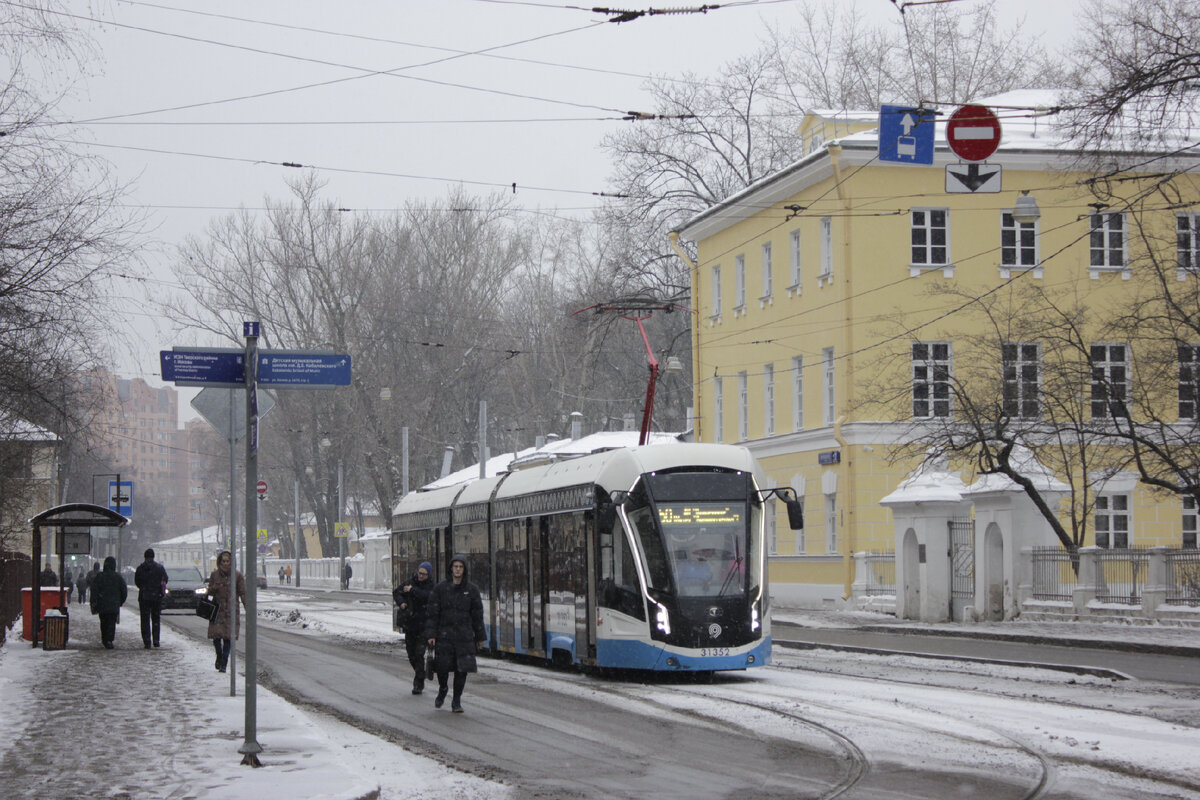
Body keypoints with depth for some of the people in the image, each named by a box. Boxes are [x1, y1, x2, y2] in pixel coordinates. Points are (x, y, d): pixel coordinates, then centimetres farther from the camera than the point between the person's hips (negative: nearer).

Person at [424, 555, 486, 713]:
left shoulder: (472, 589, 5)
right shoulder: (440, 588, 1)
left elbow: (477, 614, 10)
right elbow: (432, 612, 1)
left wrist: (480, 636, 11)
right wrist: (430, 634, -7)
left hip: (464, 635, 1)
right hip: (444, 634, -1)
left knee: (462, 669, -4)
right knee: (442, 667, -2)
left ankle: (456, 702, 8)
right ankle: (442, 690, 29)